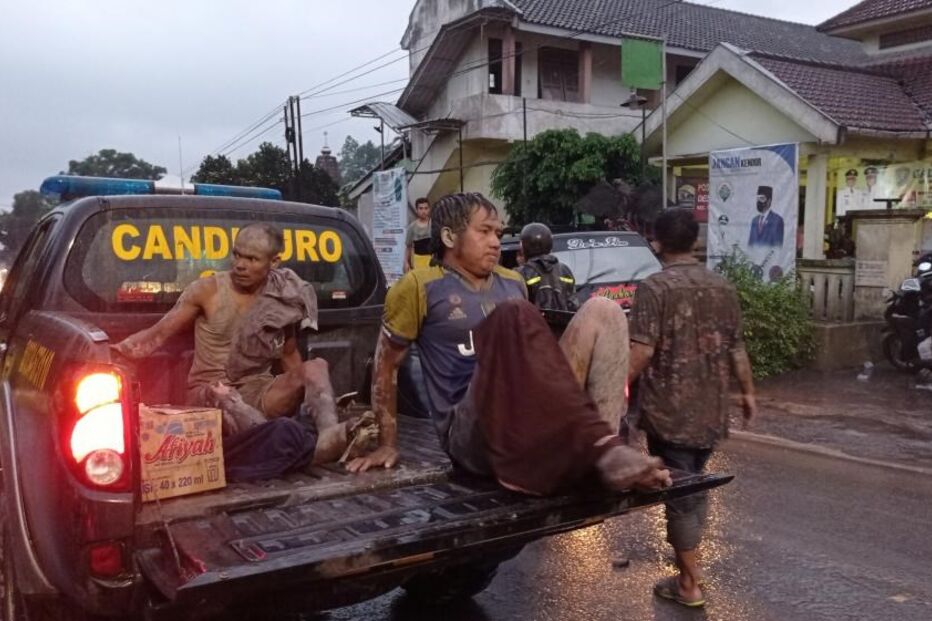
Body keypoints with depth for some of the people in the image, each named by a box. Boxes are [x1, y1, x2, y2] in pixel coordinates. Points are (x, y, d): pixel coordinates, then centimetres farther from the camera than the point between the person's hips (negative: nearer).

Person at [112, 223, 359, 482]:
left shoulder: (283, 299, 2)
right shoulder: (207, 290, -5)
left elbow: (290, 356, 13)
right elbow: (158, 334, -4)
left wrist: (302, 388, -4)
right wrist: (113, 350, -23)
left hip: (257, 393, 3)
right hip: (210, 394, -2)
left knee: (316, 367, -22)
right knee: (222, 397, -39)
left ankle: (329, 434, -48)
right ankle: (309, 447, -51)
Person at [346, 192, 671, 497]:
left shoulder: (513, 283, 19)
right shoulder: (420, 287, 1)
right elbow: (386, 363, 6)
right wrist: (387, 444, 4)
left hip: (536, 423, 6)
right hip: (473, 435, -6)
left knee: (601, 311, -8)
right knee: (513, 316, -30)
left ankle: (600, 447, -27)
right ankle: (601, 446, -36)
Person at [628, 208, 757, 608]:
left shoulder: (655, 288, -14)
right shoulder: (722, 288, 6)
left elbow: (640, 353, -21)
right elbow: (736, 348, 12)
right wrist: (747, 392, 24)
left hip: (669, 412, -6)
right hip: (711, 411, 6)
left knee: (678, 493, 3)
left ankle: (689, 584, 12)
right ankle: (691, 565, 35)